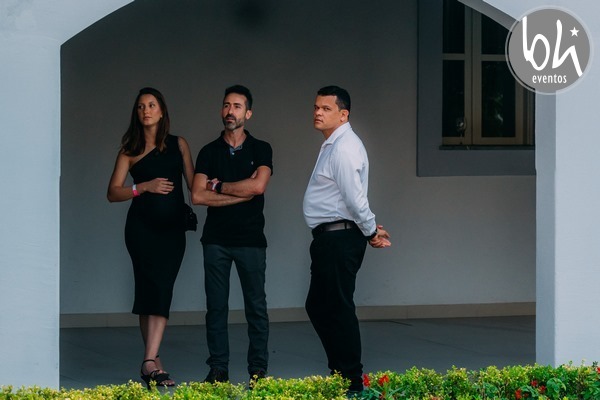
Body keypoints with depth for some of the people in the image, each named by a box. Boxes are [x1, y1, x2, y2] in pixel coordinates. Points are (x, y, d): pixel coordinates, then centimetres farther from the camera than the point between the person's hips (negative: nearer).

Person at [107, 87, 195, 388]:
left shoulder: (178, 145, 11)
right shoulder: (130, 151, 6)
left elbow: (193, 184, 8)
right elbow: (113, 193, 0)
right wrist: (145, 187, -12)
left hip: (172, 228, 1)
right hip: (141, 226, -1)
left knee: (160, 290, -7)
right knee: (153, 287, -9)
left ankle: (150, 361, -12)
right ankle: (152, 361, -7)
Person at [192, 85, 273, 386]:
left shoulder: (261, 150, 4)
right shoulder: (209, 152, 7)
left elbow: (258, 186, -14)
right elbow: (198, 196, -5)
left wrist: (219, 186, -6)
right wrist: (242, 192, -9)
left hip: (250, 239, -1)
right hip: (216, 239, 1)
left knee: (256, 306, 1)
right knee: (216, 306, 3)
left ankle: (258, 370, 6)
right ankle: (218, 369, 8)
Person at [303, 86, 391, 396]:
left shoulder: (344, 148, -16)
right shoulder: (332, 145, 16)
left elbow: (355, 198, -20)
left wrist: (370, 231, -8)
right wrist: (371, 230, 13)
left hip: (339, 239, -11)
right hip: (329, 239, 11)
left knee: (338, 309, -5)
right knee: (318, 306, 16)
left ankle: (350, 382, 2)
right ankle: (339, 372, 23)